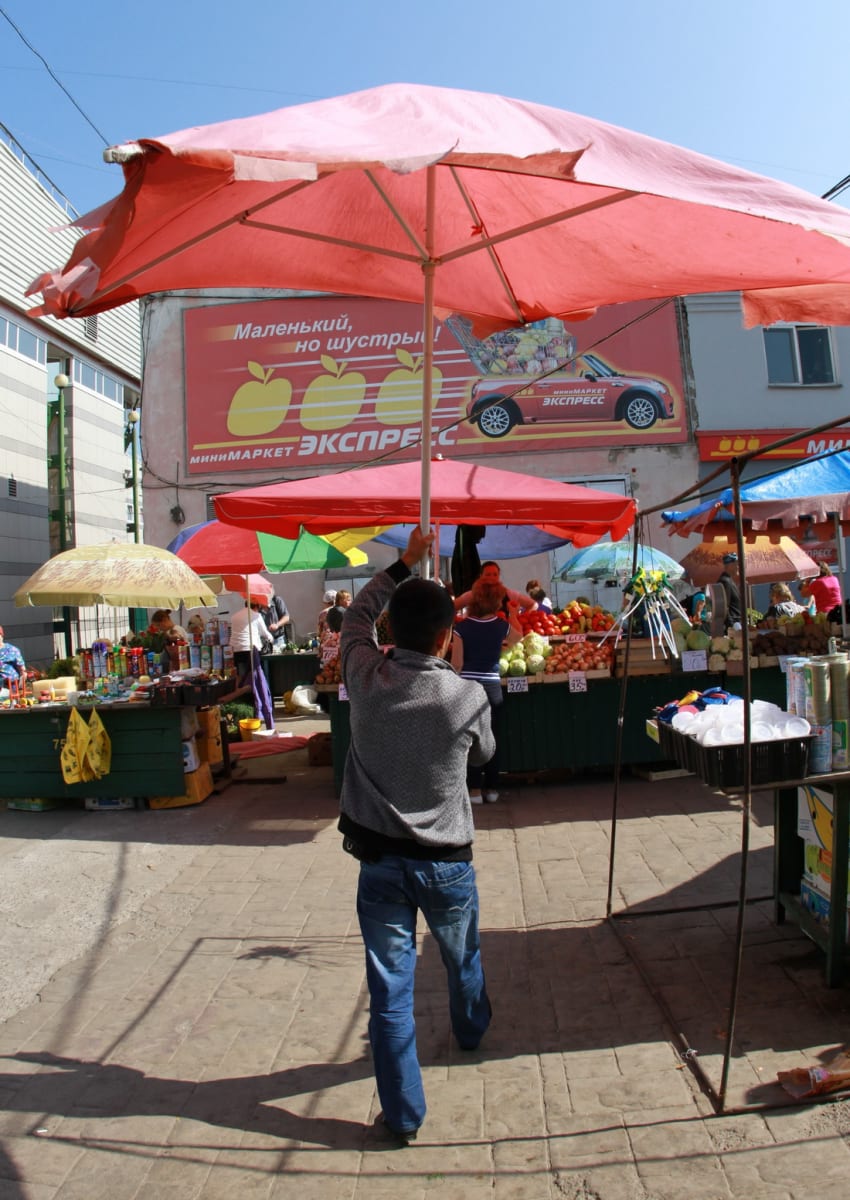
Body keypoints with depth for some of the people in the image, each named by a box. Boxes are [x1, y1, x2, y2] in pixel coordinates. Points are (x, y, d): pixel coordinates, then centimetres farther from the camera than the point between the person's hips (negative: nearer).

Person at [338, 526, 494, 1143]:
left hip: (379, 861, 0)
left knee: (390, 990, 10)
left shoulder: (366, 678, -12)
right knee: (463, 960, 28)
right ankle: (472, 1032, 56)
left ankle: (403, 1114, 21)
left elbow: (356, 616, 9)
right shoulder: (469, 697, -17)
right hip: (447, 862, 1)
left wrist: (405, 563, 12)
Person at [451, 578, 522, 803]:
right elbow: (518, 637, 20)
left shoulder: (462, 627, -11)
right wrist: (513, 613, 32)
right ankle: (491, 789, 18)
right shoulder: (501, 625, -3)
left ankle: (475, 790, 8)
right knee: (492, 736, 12)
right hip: (492, 686, 2)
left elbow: (456, 664, -10)